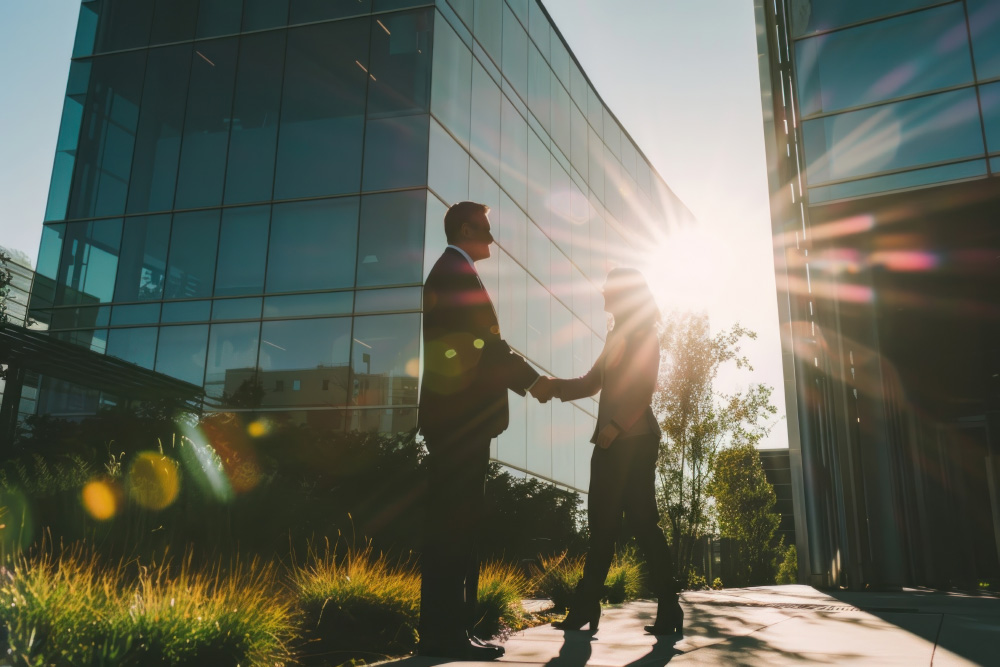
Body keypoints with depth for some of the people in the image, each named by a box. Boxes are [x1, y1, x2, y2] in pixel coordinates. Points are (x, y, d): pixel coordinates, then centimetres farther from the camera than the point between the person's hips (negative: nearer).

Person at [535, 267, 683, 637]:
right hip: (611, 440, 8)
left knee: (642, 520, -5)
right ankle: (586, 606, 7)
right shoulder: (618, 334, 21)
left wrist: (615, 425, -24)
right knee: (602, 522, 5)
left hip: (632, 439, -8)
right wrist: (555, 387, 3)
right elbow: (592, 382, 18)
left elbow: (643, 388, -15)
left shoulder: (642, 333, -3)